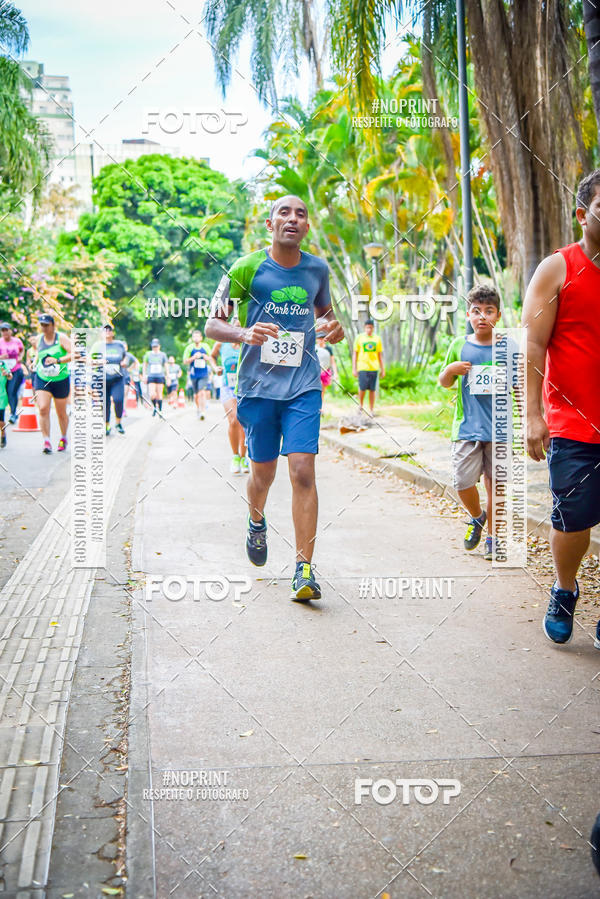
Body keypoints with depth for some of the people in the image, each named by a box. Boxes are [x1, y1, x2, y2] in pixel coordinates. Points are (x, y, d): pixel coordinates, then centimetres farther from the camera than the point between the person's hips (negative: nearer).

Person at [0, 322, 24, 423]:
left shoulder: (17, 341, 1)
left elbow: (22, 350, 21)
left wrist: (20, 357, 3)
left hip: (17, 371, -1)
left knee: (12, 392, -14)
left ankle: (13, 414, -12)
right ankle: (14, 412, 24)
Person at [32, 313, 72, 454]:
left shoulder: (61, 338, -11)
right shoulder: (39, 338, 4)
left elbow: (74, 354, -23)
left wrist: (58, 360, -35)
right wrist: (35, 364, 8)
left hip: (61, 380, -3)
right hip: (42, 379, 3)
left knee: (61, 413, 9)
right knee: (43, 409, -17)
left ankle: (63, 438, 34)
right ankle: (46, 442, -14)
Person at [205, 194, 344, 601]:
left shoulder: (318, 269, 6)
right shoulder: (247, 268, -3)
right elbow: (212, 325, -1)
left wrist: (334, 327, 0)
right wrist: (244, 333, -22)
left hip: (304, 387, 1)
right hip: (258, 385, -1)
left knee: (303, 471, -12)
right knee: (263, 472, 9)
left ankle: (304, 568, -8)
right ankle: (256, 523, 44)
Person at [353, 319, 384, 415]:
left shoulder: (377, 338, 10)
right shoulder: (359, 338, 4)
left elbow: (380, 355, 15)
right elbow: (355, 354, 5)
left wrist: (383, 369, 12)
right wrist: (354, 368, -1)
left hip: (374, 367, 2)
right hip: (362, 367, -2)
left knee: (372, 389, 2)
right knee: (362, 388, -11)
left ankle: (371, 410, 8)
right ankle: (360, 405, 13)